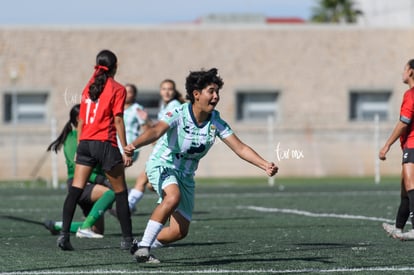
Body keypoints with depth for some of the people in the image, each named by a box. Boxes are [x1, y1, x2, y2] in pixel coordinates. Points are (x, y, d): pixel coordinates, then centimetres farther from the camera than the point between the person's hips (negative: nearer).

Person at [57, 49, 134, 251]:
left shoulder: (89, 87, 14)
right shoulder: (117, 89, -2)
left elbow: (81, 121, 14)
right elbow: (118, 120, -8)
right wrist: (126, 151, -7)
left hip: (85, 143, 5)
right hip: (106, 143, -5)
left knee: (75, 190, -1)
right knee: (120, 192, 6)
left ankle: (64, 233, -13)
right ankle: (127, 238, 7)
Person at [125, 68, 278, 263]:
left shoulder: (216, 122, -7)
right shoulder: (179, 115, -22)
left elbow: (240, 148, -7)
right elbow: (156, 131, -39)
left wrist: (266, 166, -21)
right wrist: (134, 145, -59)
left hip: (186, 175, 6)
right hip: (162, 166, -6)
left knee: (179, 231, -1)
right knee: (173, 196, -38)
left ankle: (139, 246, 24)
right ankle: (143, 247, -29)